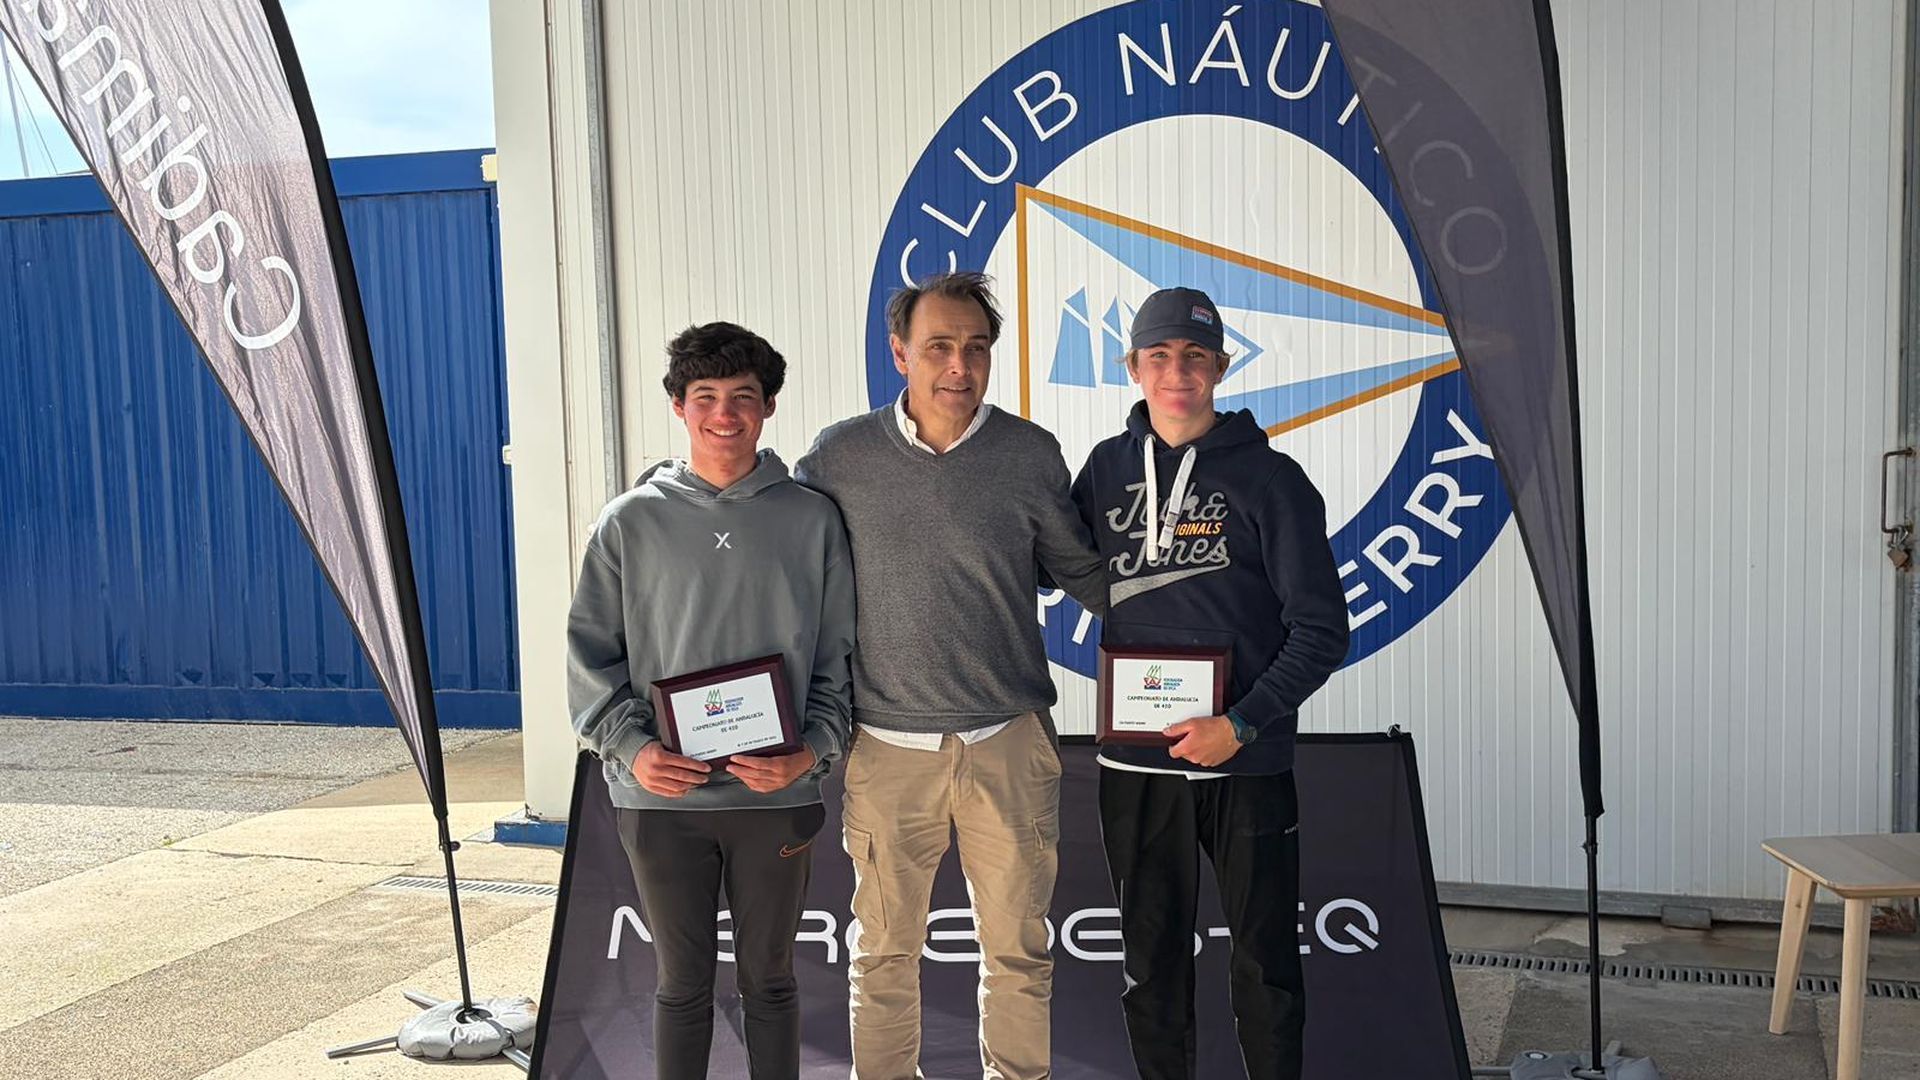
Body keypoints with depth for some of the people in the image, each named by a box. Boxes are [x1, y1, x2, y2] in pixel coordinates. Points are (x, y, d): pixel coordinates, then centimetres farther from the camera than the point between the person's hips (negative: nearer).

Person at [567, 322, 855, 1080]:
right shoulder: (630, 522, 1)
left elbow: (838, 655, 3)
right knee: (682, 982, 12)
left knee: (769, 979, 14)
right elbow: (591, 654, 3)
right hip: (661, 798, 0)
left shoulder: (811, 519, 2)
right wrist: (632, 747, -11)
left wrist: (813, 748, -11)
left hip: (777, 794, 0)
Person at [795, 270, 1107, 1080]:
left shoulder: (1030, 454, -2)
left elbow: (1084, 572, 10)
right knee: (884, 950, 12)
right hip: (886, 746, 0)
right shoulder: (840, 456, -3)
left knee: (1017, 948, 11)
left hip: (1009, 742, 0)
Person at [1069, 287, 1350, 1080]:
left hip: (1247, 765, -3)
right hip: (1135, 764, 3)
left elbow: (1321, 632, -7)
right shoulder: (1107, 469, 4)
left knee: (1265, 962, 7)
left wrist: (1241, 726, -16)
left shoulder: (1269, 478, -5)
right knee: (1153, 961, 14)